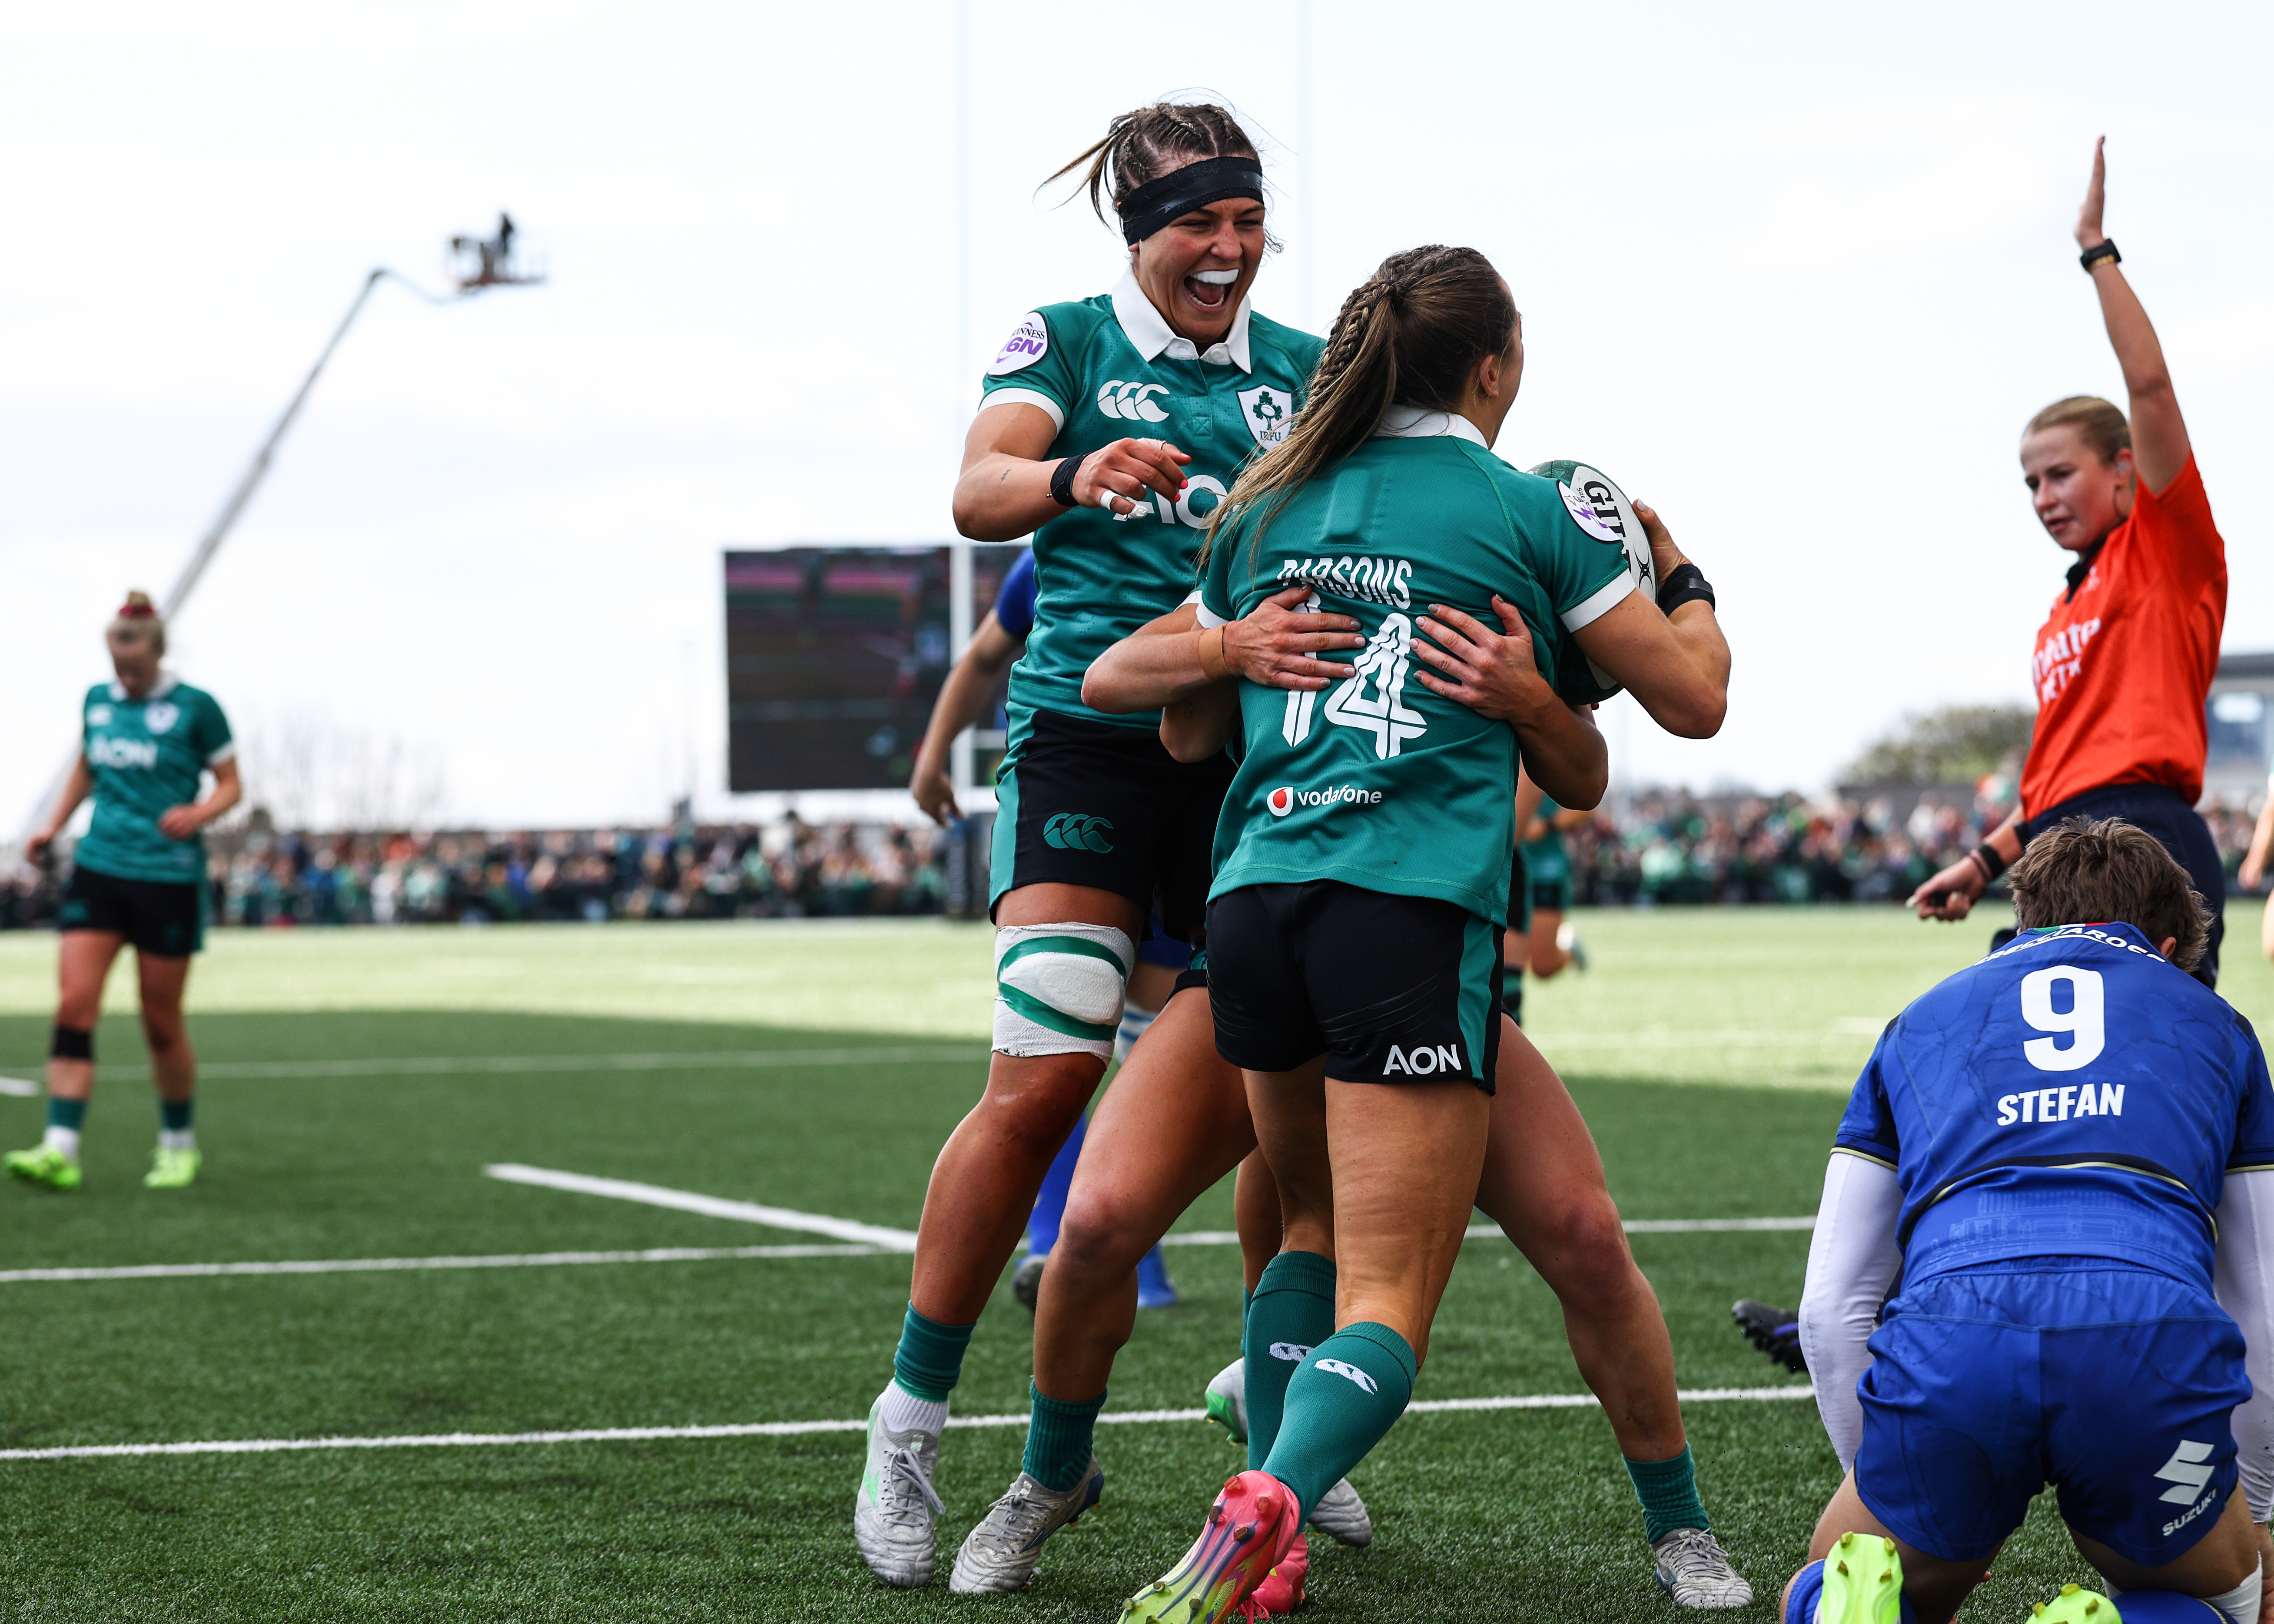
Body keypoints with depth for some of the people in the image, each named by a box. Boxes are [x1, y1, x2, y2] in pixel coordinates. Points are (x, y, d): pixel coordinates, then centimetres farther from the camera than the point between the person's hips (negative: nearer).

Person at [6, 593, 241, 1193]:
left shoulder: (194, 708, -6)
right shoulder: (98, 700, 8)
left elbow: (230, 784, -1)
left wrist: (198, 814, -20)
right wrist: (54, 826, 12)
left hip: (169, 878, -4)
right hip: (98, 869, 4)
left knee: (162, 1024, 4)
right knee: (74, 1005, -10)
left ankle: (179, 1144, 24)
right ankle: (61, 1151, -15)